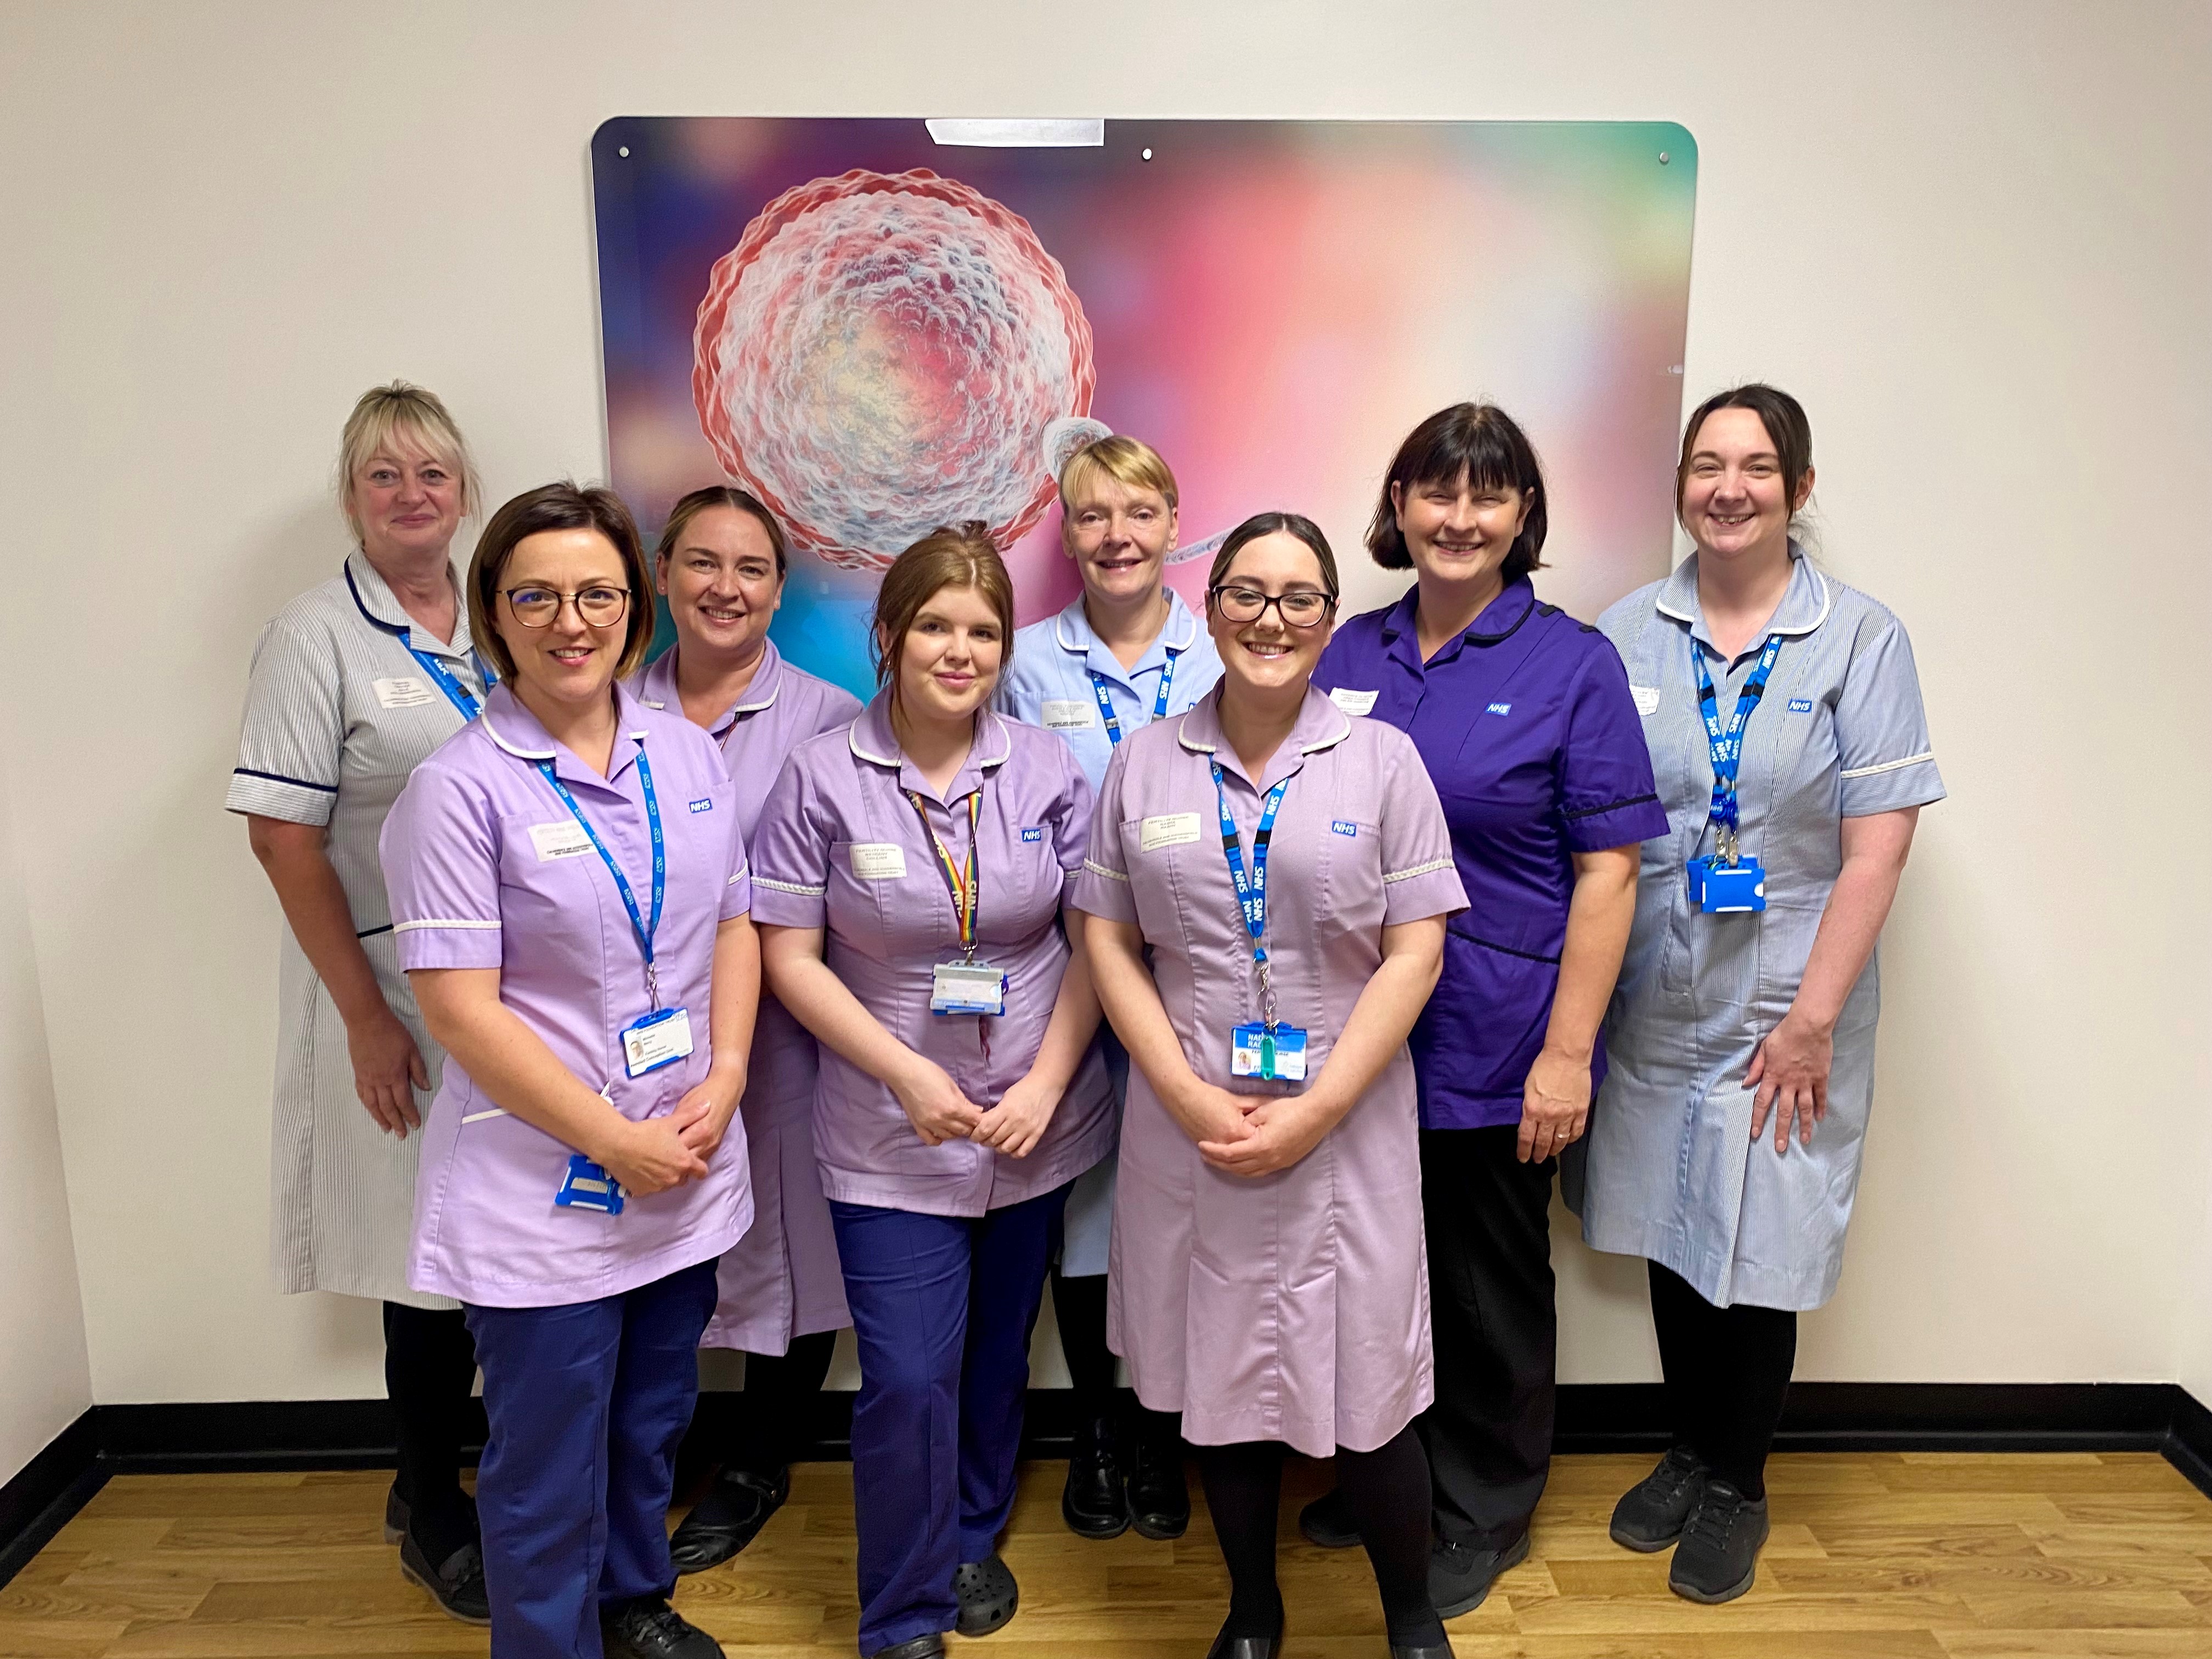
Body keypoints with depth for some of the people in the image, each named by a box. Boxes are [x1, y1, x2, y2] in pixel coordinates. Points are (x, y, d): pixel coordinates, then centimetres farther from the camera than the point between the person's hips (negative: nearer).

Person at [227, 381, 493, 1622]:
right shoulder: (317, 638, -8)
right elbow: (283, 838, -11)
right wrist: (366, 1016, -14)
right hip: (397, 992, -5)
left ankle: (436, 1479, 36)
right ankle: (434, 1520, 27)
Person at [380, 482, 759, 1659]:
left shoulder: (688, 754, 3)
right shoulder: (458, 789, -13)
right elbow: (461, 1009, -16)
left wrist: (721, 1084, -5)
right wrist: (616, 1141, -15)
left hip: (688, 1166, 5)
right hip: (541, 1193, -5)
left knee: (652, 1421, 23)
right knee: (547, 1465, 10)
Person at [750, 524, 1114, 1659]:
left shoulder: (1048, 769, -3)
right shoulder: (822, 777, -9)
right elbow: (789, 957, -7)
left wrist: (1045, 1085, -9)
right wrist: (909, 1075, -14)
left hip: (1039, 1127, 3)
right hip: (892, 1138, -2)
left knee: (998, 1354, 19)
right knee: (909, 1382, -2)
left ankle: (974, 1539, 45)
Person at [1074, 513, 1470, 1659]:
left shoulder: (1382, 758, 0)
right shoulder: (1145, 762, 4)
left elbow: (1415, 952, -5)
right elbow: (1108, 941, 3)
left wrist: (1313, 1113, -12)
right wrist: (1190, 1096, -9)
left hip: (1346, 1126, -1)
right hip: (1187, 1127, 2)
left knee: (1362, 1390, 4)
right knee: (1222, 1383, 14)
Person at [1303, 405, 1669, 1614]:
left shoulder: (1573, 664, -8)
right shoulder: (1353, 652, 5)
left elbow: (1607, 872, -10)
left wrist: (1567, 1051, -14)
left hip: (1492, 1041, -4)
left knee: (1489, 1279, 13)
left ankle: (1483, 1514, 36)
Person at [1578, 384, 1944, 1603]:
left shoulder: (1862, 639, -5)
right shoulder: (1628, 634, 1)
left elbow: (1877, 844, -9)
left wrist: (1812, 1018, -13)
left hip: (1784, 1012, -2)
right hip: (1650, 1002, 2)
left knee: (1757, 1255, 6)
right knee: (1669, 1236, 14)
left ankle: (1738, 1486, 30)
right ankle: (1688, 1450, 36)